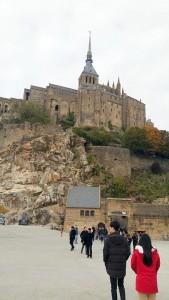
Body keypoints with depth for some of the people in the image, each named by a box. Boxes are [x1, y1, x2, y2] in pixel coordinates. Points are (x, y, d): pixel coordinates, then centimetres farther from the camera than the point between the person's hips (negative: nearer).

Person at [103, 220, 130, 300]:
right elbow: (128, 252, -1)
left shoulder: (108, 239, -12)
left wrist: (106, 263, 6)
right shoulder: (124, 239, -2)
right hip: (122, 266, 3)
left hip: (112, 266, -3)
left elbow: (105, 253, -11)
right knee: (121, 285, 20)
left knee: (113, 286, 11)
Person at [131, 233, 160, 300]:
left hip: (141, 280, -2)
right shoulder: (155, 252, -5)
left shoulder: (136, 252, -11)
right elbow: (157, 266, 9)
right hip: (152, 280, 2)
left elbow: (133, 265, 1)